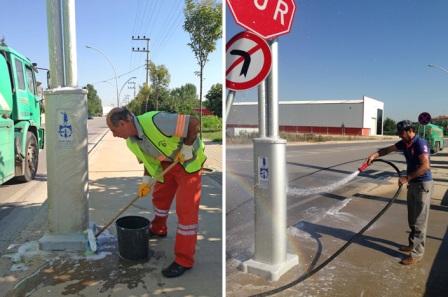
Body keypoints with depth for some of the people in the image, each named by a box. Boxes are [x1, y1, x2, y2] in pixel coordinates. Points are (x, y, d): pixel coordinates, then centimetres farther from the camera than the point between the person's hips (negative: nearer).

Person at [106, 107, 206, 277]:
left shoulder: (155, 121, -34)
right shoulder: (131, 142, -6)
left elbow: (194, 123, -32)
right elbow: (148, 158, 9)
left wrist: (187, 148, -26)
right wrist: (146, 181, -2)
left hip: (188, 161, -8)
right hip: (167, 163, 8)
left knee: (186, 208, -8)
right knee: (160, 195, 21)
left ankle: (184, 260, 0)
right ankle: (158, 229, 50)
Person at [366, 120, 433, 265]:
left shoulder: (420, 143, -20)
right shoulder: (404, 143, 5)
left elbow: (425, 166, -28)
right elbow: (388, 149, 17)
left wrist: (407, 178, -26)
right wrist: (374, 155, 1)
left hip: (423, 184, -9)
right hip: (412, 183, 9)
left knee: (419, 220, -3)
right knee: (412, 219, 17)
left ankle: (417, 253, 4)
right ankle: (413, 244, 30)